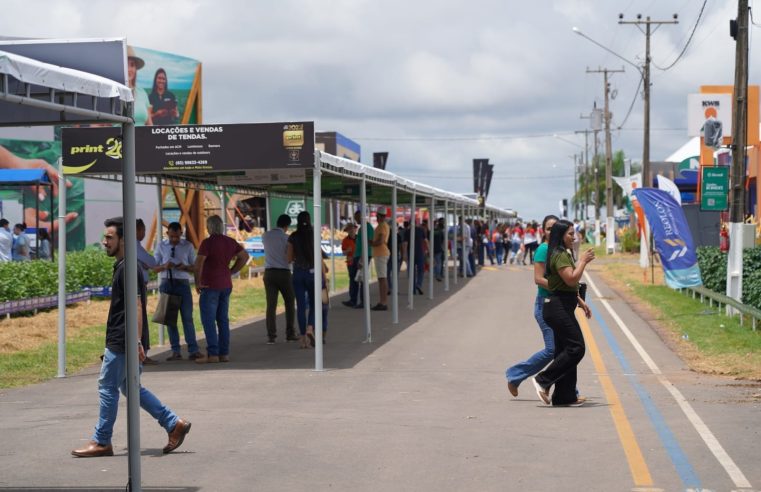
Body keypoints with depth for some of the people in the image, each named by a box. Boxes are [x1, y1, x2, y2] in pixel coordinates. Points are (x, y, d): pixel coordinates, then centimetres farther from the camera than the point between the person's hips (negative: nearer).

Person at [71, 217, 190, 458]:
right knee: (130, 386, 14)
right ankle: (174, 424, 14)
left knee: (107, 387, -1)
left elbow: (136, 306, -22)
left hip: (121, 343, -10)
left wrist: (136, 342, -27)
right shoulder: (122, 266, 15)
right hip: (119, 341, 10)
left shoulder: (127, 268, -16)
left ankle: (101, 442, 8)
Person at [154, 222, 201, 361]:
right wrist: (164, 266, -14)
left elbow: (194, 267, 6)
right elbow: (155, 268, 7)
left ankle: (193, 351, -6)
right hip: (166, 283, 2)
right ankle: (176, 352, 8)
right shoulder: (161, 246, 5)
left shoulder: (188, 245, 2)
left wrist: (185, 267, -16)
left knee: (187, 317, -6)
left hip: (183, 283, -2)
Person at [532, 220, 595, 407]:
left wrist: (581, 302, 24)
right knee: (576, 347, -12)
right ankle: (543, 380, -9)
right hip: (558, 308, -11)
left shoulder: (565, 255, 20)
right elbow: (571, 279, -24)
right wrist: (583, 261, -13)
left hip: (563, 309, 11)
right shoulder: (560, 256, -14)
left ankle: (565, 396, 11)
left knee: (566, 349, 10)